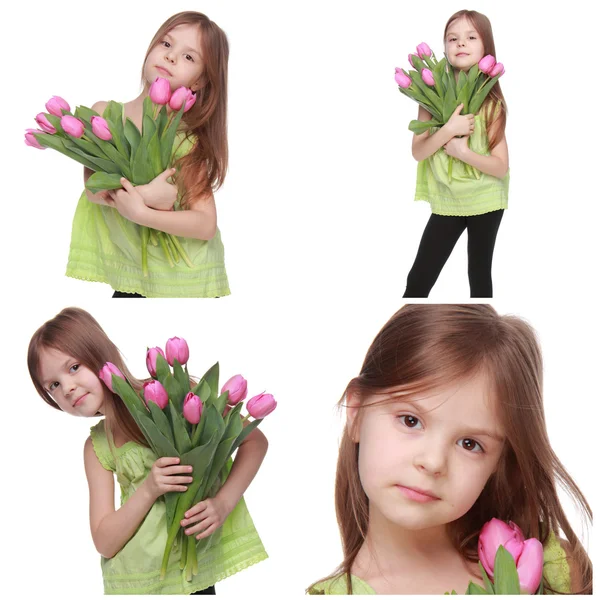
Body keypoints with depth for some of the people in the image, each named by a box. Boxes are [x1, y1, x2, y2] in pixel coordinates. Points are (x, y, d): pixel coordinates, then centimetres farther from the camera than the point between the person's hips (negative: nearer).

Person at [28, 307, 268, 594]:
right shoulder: (96, 448, 2)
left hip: (200, 568, -3)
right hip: (138, 581, 3)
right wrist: (149, 490, -19)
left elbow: (255, 440, -7)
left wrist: (223, 502, -22)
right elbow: (105, 543, -2)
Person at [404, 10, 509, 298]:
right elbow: (418, 151, -11)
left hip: (486, 203, -1)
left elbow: (501, 167, -11)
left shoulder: (491, 102, -7)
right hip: (446, 204, 1)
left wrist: (463, 151, -24)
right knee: (419, 280, 1)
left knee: (479, 277, 10)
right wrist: (449, 129, -25)